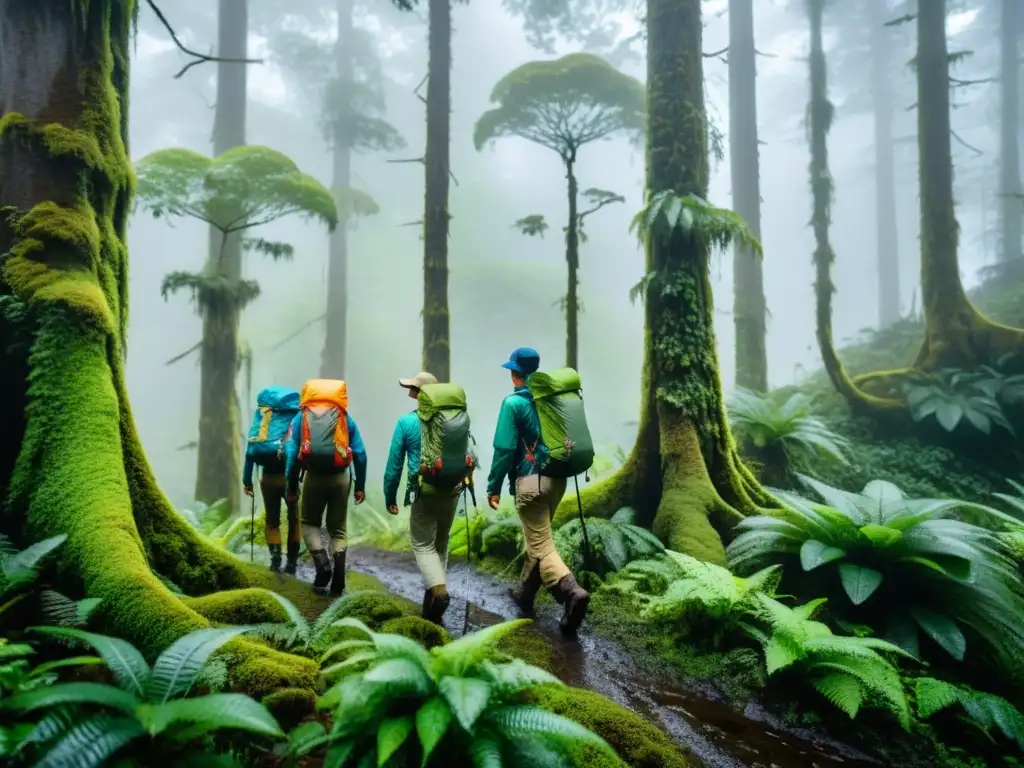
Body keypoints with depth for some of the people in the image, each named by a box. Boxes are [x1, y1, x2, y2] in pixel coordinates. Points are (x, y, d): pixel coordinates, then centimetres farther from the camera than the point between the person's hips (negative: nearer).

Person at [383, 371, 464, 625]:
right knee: (441, 543, 17)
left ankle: (439, 590, -18)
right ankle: (432, 599, 23)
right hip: (452, 489, 4)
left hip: (424, 491, -4)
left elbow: (394, 463, -3)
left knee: (423, 545, 5)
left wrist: (390, 496, 6)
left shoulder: (406, 422, -6)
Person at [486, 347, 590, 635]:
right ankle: (525, 594, 33)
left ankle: (572, 592, -24)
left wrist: (494, 487, -5)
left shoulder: (513, 402, -10)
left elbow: (504, 448, -12)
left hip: (530, 482, -7)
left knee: (541, 547, -4)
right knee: (536, 539, 21)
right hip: (557, 479, 7)